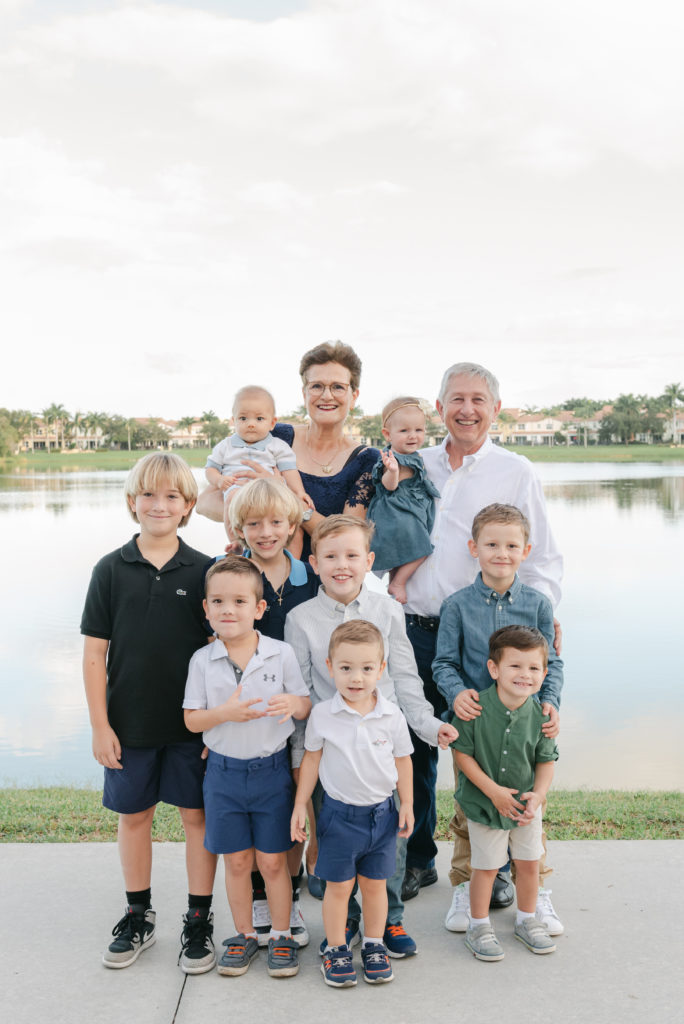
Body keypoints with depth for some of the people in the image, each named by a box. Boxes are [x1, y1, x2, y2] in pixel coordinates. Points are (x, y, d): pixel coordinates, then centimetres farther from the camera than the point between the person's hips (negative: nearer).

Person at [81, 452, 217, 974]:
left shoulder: (204, 570, -4)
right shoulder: (111, 569, -3)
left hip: (193, 722, -1)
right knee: (134, 814, 14)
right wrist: (100, 725, -4)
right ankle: (139, 915, 33)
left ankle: (200, 919, 25)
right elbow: (95, 652, -1)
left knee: (198, 814, 8)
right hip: (130, 722, 1)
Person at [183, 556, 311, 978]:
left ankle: (282, 935, 27)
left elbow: (307, 705, 0)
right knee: (237, 862, 13)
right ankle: (244, 935, 31)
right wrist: (223, 713, -20)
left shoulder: (282, 654, -7)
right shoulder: (202, 661, -4)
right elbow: (192, 720, -2)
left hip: (272, 769, -1)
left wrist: (292, 704, -23)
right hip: (224, 772, 1)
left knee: (273, 861, 8)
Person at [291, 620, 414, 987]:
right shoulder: (322, 714, -10)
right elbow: (312, 759, 1)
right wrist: (300, 806, 2)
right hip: (339, 813, -1)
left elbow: (402, 760, 4)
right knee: (338, 886, 8)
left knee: (375, 884, 14)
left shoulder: (392, 716, -8)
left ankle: (374, 945, 32)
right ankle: (336, 949, 25)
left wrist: (407, 805, 4)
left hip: (382, 812, 1)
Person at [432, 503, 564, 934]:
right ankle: (466, 889, 28)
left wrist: (550, 701, -12)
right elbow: (445, 661, -1)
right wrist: (457, 692, -19)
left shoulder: (537, 603, 0)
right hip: (473, 720, 0)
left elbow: (551, 661, 4)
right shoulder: (457, 605, -3)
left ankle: (535, 892, 27)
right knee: (469, 811, 10)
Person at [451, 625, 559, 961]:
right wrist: (493, 790, -19)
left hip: (526, 805, 4)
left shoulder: (539, 715, -12)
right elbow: (462, 753, -16)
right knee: (486, 866, 7)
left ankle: (527, 920, 39)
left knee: (529, 862, 15)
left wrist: (538, 794, -16)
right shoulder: (476, 709, -22)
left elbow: (546, 760, -1)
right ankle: (478, 927, 28)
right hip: (484, 804, -3)